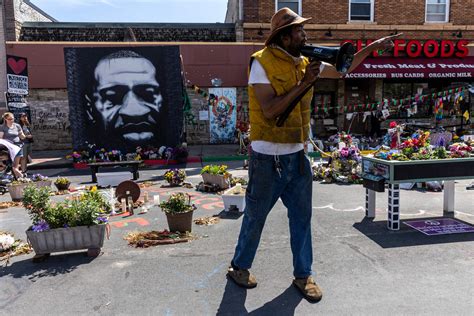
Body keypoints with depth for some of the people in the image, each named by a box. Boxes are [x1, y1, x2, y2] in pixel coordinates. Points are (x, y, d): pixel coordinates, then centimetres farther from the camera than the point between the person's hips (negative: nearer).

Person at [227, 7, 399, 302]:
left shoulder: (305, 63, 8)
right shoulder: (262, 63, -11)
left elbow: (342, 69, 22)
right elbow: (269, 111, -20)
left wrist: (374, 46, 19)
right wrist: (304, 84, -18)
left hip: (297, 156, 6)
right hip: (267, 158, -6)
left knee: (302, 217, 12)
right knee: (256, 217, 9)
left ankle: (303, 274, 29)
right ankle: (240, 266, 32)